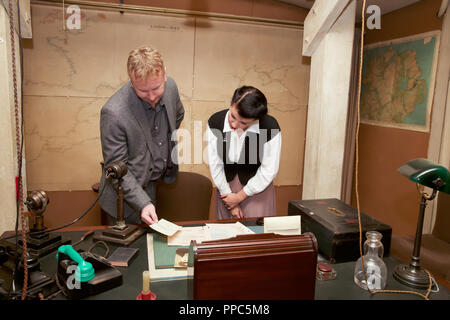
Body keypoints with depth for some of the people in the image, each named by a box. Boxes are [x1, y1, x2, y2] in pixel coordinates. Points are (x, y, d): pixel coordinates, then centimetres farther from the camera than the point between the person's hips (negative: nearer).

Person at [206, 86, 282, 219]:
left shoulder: (270, 128, -22)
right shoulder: (215, 122, -15)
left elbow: (268, 171, -13)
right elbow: (215, 165, -8)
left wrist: (239, 197, -8)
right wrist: (228, 197, -5)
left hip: (257, 188, -2)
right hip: (226, 185, 3)